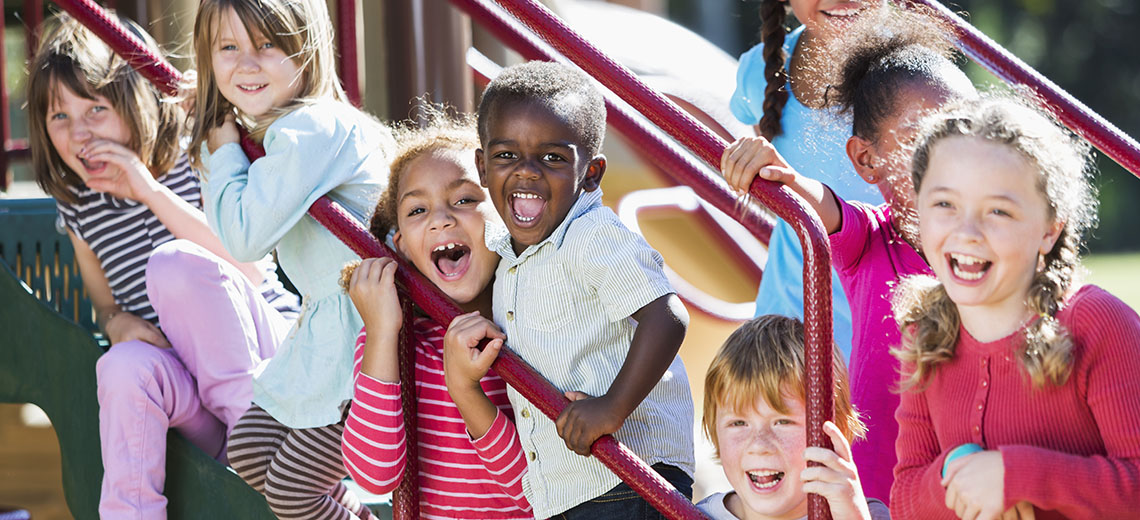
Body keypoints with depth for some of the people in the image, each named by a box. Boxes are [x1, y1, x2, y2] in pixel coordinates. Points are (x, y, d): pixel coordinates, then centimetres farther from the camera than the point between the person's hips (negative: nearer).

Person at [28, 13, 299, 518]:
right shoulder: (78, 211, 7)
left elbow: (250, 272, -20)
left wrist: (150, 192, -22)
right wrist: (116, 322, -7)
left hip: (265, 356, -3)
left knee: (175, 262, -29)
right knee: (125, 367, -33)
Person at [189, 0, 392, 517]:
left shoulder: (310, 130, -23)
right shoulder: (277, 130, 9)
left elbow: (244, 237, -23)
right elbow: (229, 237, 15)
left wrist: (224, 150, -10)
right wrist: (215, 149, 5)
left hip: (367, 336, -10)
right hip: (325, 328, 10)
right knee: (248, 449, 16)